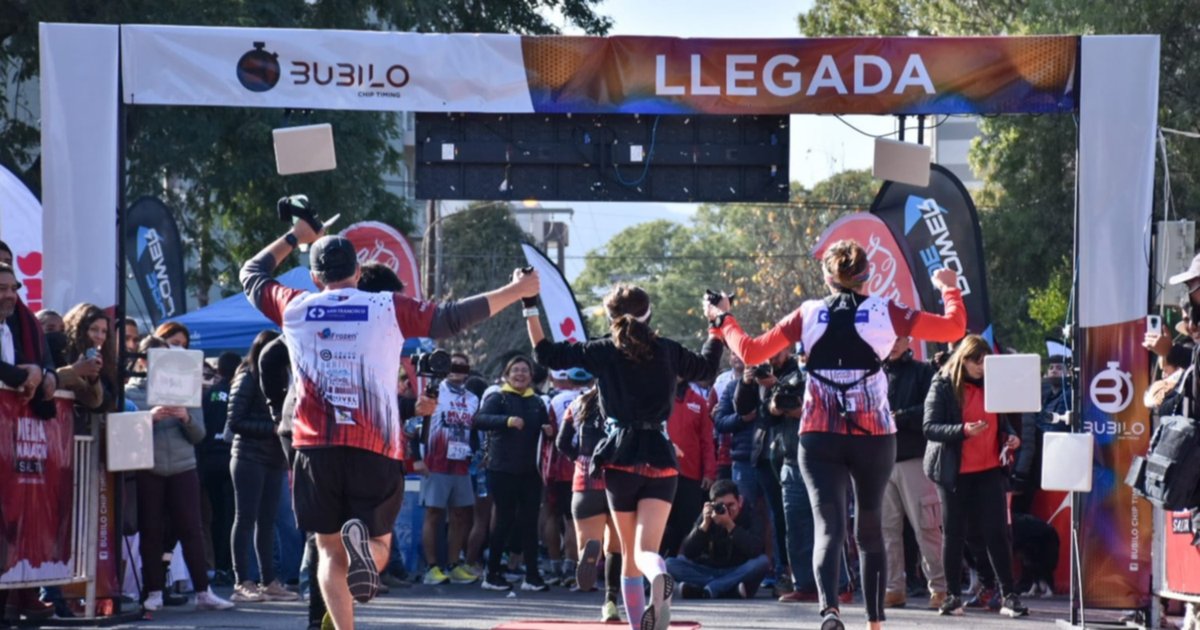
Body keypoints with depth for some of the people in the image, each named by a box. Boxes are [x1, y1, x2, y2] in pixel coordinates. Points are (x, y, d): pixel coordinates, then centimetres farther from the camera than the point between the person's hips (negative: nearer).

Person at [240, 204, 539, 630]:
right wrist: (515, 291, 12)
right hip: (373, 451, -1)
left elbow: (251, 275, 25)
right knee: (378, 544, 9)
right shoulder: (387, 309, 2)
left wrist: (294, 237, 38)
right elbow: (452, 318, 3)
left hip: (315, 449, 1)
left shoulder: (295, 308, 7)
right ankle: (362, 539, -27)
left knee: (330, 552, 7)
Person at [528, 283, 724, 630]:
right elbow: (707, 368, 23)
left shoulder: (604, 352, 1)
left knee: (629, 554, 15)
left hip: (621, 459, 0)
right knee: (646, 549, -11)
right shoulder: (667, 351, 5)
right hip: (659, 458, 0)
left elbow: (546, 354, 6)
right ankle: (659, 577, -47)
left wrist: (530, 309, 14)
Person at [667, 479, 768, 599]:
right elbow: (687, 553, -12)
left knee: (763, 562, -31)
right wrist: (705, 524, -23)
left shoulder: (747, 518, -8)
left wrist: (730, 525, -32)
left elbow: (755, 551, -26)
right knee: (670, 564, -21)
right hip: (707, 572, 2)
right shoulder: (708, 517, -3)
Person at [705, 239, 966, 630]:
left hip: (819, 436, 0)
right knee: (869, 530, 15)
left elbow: (750, 352, 6)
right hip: (873, 436, 0)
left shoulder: (808, 315, 3)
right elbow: (954, 328, 4)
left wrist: (723, 320, 24)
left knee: (828, 526, -8)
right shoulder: (885, 313, 1)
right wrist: (950, 289, 23)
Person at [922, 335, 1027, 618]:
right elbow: (930, 428, -11)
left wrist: (1010, 436, 0)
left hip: (989, 469, 3)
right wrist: (963, 431, -25)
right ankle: (952, 596, 13)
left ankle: (1009, 595, -1)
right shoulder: (943, 385, -5)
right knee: (954, 533, 5)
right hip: (955, 470, -3)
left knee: (997, 531, -3)